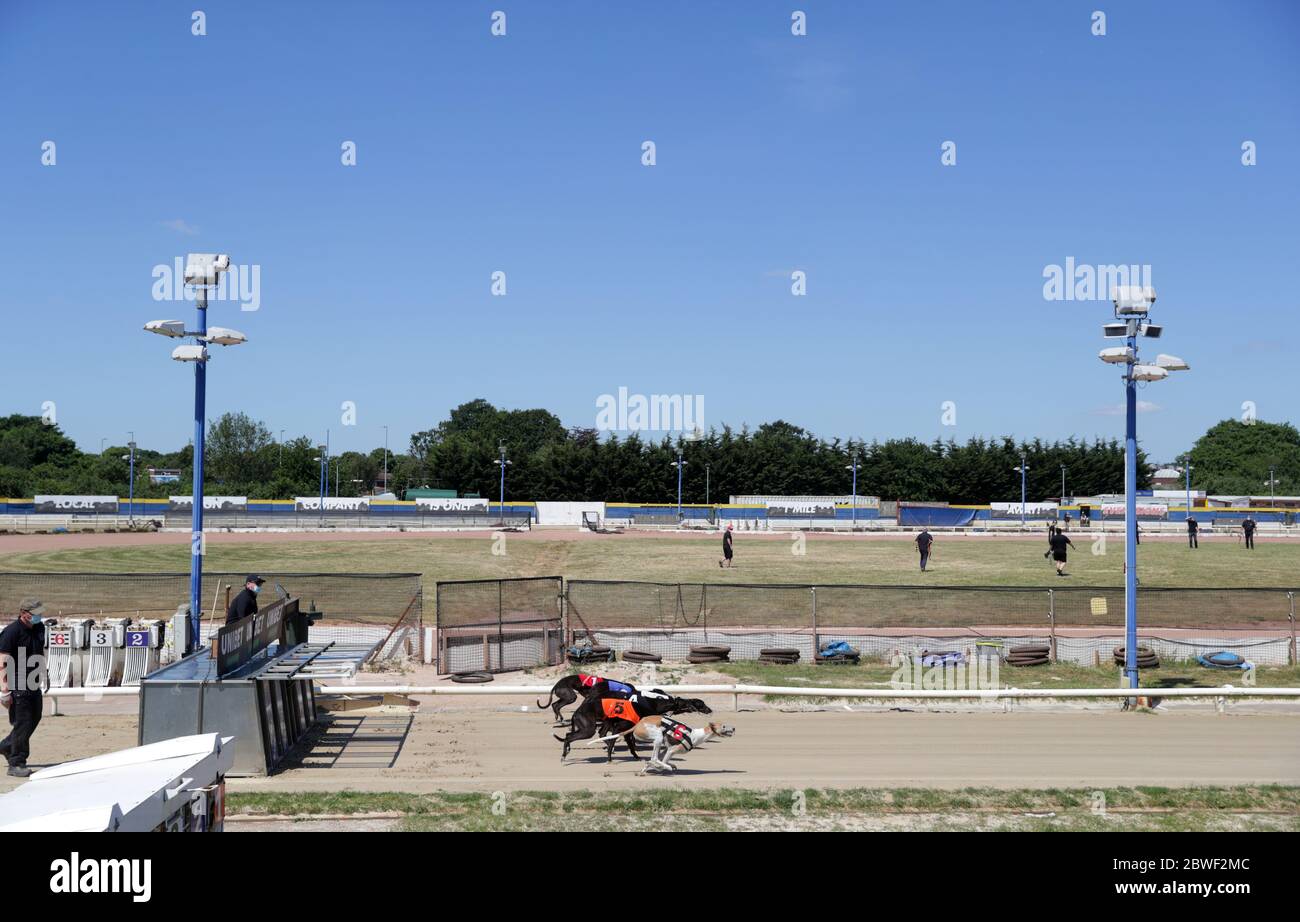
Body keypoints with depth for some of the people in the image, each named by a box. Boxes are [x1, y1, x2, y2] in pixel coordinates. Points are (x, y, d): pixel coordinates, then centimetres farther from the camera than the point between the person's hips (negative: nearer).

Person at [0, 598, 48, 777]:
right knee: (23, 722, -6)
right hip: (17, 685, -8)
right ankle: (16, 764, 4)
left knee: (34, 719, 16)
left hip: (33, 683, 8)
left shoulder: (39, 628, 7)